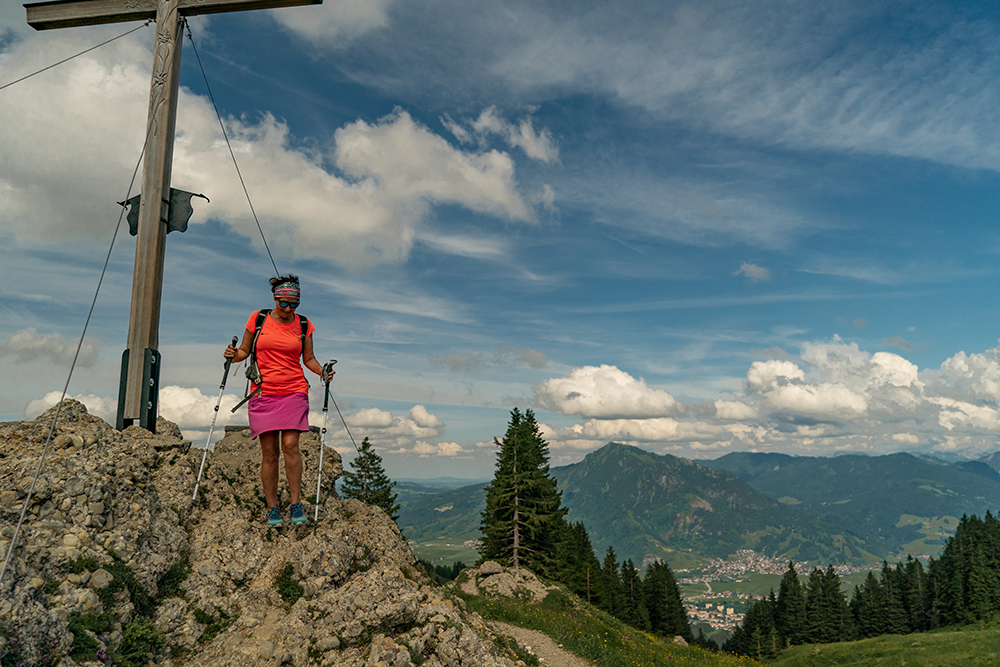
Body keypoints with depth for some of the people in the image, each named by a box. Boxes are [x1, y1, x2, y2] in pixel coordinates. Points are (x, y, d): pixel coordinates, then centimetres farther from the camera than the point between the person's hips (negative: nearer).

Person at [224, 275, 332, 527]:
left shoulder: (304, 325, 6)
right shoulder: (258, 319, 4)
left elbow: (309, 359, 12)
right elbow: (245, 351, 11)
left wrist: (322, 371, -7)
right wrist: (234, 355, -10)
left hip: (294, 392, 0)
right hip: (263, 393, 0)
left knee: (290, 445, -12)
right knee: (269, 451, 0)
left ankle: (296, 504, -3)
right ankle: (272, 508, 9)